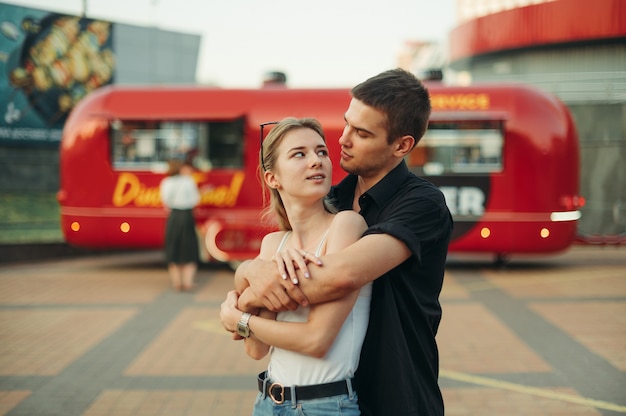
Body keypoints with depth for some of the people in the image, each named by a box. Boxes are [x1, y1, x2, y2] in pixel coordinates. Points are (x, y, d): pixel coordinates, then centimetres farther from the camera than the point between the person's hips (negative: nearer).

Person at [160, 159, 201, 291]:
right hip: (188, 216, -1)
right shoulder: (189, 181, -3)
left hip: (173, 217, 1)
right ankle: (188, 281, -3)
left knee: (173, 251, 10)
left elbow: (165, 202, -3)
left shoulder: (166, 183, -1)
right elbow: (195, 200, 1)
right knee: (189, 251, 7)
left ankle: (176, 281, 8)